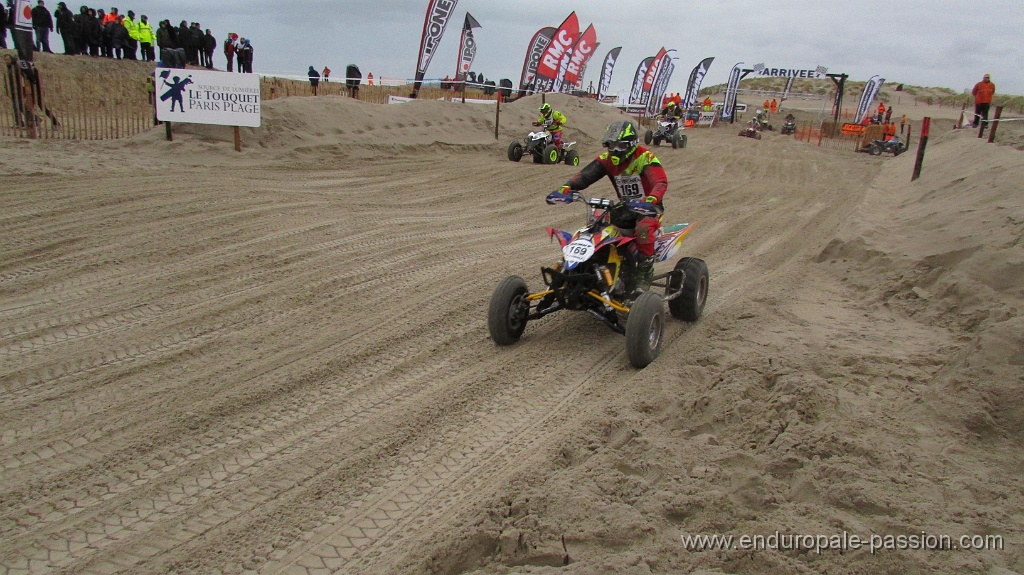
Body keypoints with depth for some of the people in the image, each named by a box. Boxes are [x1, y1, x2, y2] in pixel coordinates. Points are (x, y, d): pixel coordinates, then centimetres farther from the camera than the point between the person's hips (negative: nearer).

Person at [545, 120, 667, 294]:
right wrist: (565, 189, -35)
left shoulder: (645, 157, -18)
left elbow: (661, 182, -32)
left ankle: (644, 274, -16)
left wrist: (650, 201, -53)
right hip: (627, 206, 7)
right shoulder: (607, 159, -3)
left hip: (649, 207, -6)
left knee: (643, 228, -35)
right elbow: (585, 175, -16)